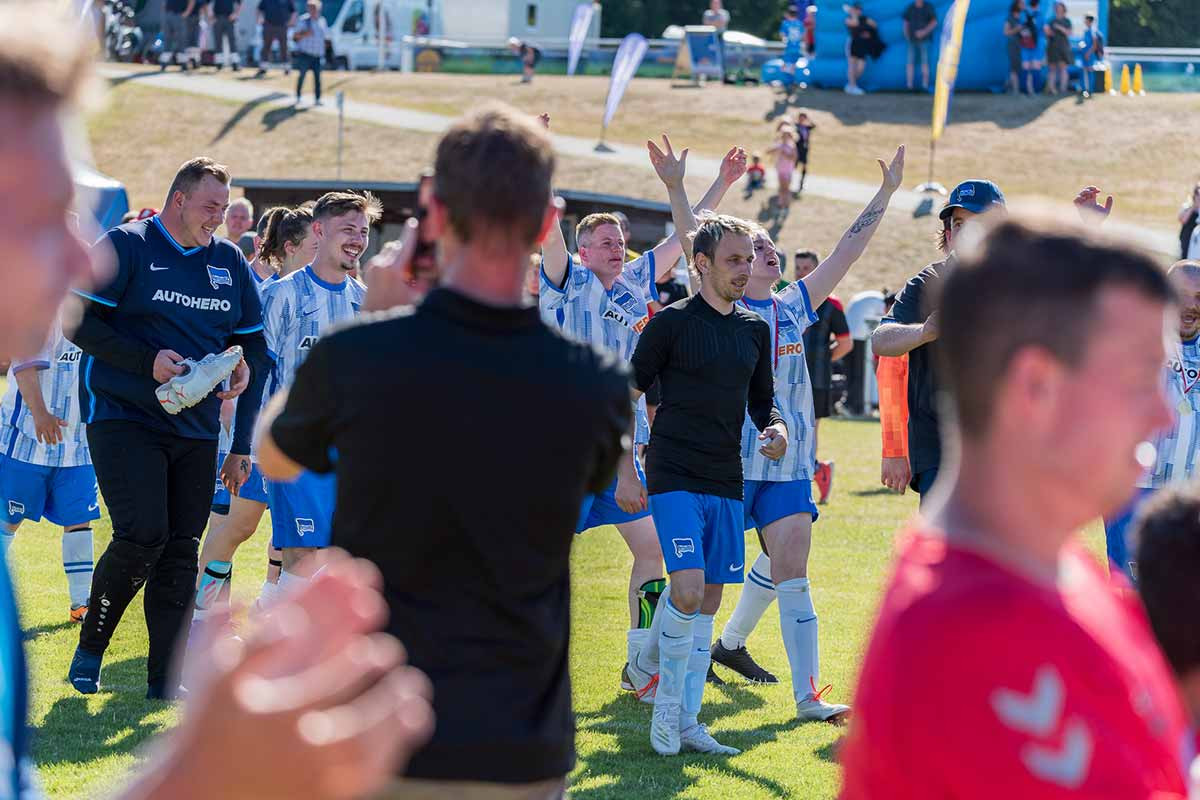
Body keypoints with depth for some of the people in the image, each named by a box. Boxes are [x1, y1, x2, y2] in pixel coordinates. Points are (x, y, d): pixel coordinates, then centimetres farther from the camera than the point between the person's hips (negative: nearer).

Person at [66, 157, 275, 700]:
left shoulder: (230, 262, 13)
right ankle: (88, 651, 3)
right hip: (122, 418, -6)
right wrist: (147, 361, -19)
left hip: (196, 429, 6)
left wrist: (247, 367, -2)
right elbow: (78, 321, -10)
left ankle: (165, 678, 8)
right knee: (142, 537, -18)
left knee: (181, 550, 2)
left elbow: (254, 344, 21)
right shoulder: (126, 247, -4)